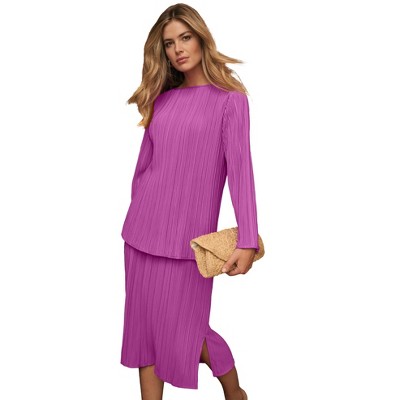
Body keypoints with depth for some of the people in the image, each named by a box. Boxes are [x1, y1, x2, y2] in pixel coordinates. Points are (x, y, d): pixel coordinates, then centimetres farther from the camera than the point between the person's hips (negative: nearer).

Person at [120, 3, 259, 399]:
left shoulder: (229, 99, -5)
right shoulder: (162, 98, 9)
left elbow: (240, 167, -13)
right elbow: (144, 163, 14)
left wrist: (247, 240, -20)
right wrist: (138, 216, 14)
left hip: (189, 233, -5)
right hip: (143, 229, 5)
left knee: (183, 328, 3)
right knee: (144, 322, 10)